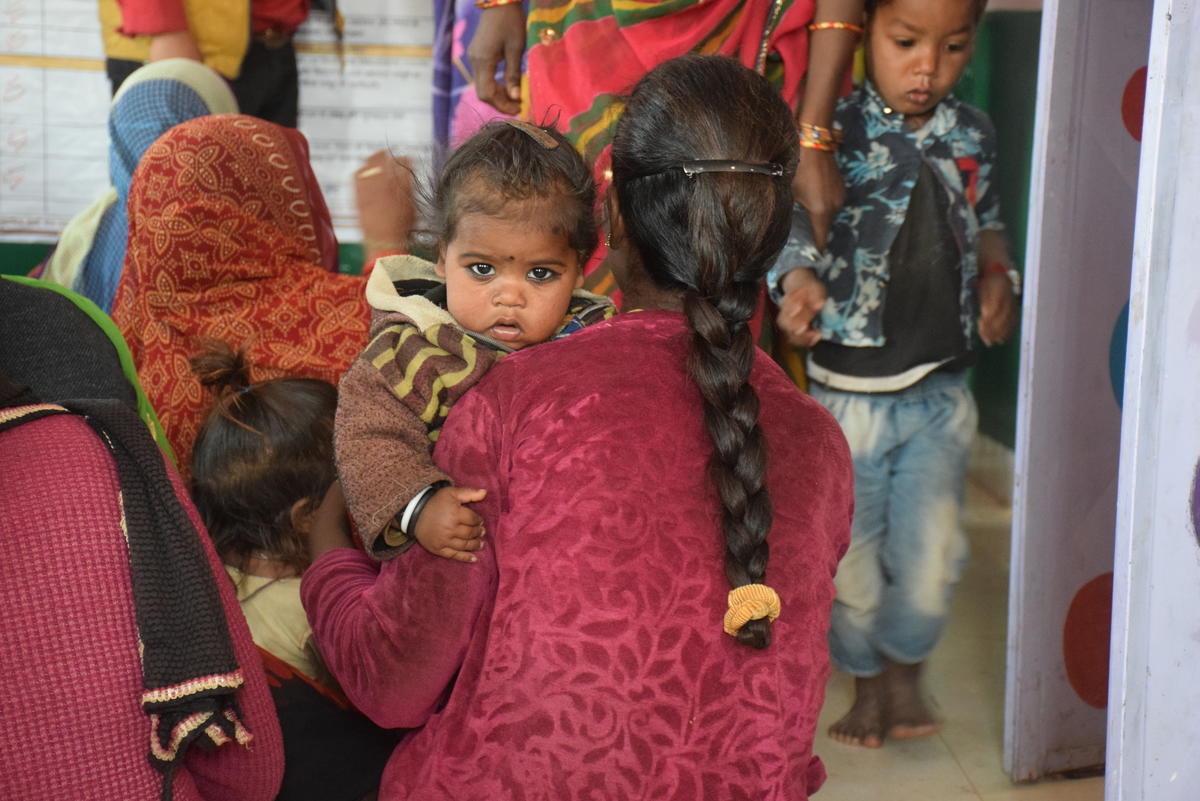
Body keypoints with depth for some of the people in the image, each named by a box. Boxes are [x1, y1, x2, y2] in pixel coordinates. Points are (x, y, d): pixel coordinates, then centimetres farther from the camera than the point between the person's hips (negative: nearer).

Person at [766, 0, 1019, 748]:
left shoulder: (974, 134, 5)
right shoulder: (835, 132, -10)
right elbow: (795, 223, -15)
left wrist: (997, 275, 2)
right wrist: (799, 280, -35)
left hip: (942, 391, 3)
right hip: (849, 392, -3)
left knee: (932, 559, 4)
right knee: (851, 556, 9)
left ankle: (906, 666, 33)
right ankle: (867, 683, 34)